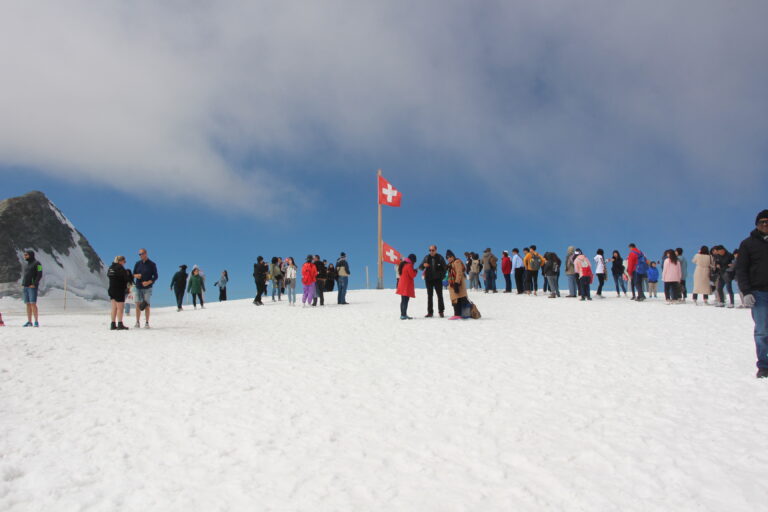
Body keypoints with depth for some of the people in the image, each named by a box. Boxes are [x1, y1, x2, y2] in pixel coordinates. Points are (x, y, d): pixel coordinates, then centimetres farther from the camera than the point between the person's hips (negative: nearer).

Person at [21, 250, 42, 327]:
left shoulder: (37, 263, -5)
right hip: (25, 287, 8)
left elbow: (39, 275, -12)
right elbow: (24, 275, 23)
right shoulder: (27, 264, 20)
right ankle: (29, 322, 7)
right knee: (28, 304, 5)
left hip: (33, 287, -8)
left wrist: (34, 284, -19)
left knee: (33, 304, -13)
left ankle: (36, 322, -12)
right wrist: (22, 285, 10)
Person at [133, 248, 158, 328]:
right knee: (138, 305, 1)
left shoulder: (152, 264, -2)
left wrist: (148, 282, -18)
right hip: (138, 287, 3)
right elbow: (133, 274, 15)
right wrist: (135, 275, -10)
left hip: (147, 288, -3)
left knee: (146, 306, -4)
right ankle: (137, 322, 7)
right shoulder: (138, 263, 9)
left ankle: (147, 323, 1)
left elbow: (155, 276, -2)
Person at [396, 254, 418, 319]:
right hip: (407, 285, -9)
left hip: (402, 285, 9)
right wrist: (415, 271, 5)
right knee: (405, 300, -10)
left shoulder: (403, 264, 15)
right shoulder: (409, 265, -14)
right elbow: (412, 275, -14)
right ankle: (404, 315, -13)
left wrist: (413, 271, 13)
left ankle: (402, 314, 19)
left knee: (403, 300, 14)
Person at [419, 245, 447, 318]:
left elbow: (445, 267, 7)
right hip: (429, 279, 2)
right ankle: (430, 312, 9)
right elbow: (420, 267, 1)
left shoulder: (440, 257, -1)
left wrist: (443, 275, -6)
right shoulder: (426, 257, 3)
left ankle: (441, 311, 10)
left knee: (440, 295, 1)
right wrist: (424, 265, -21)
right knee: (429, 296, 5)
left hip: (437, 279, -2)